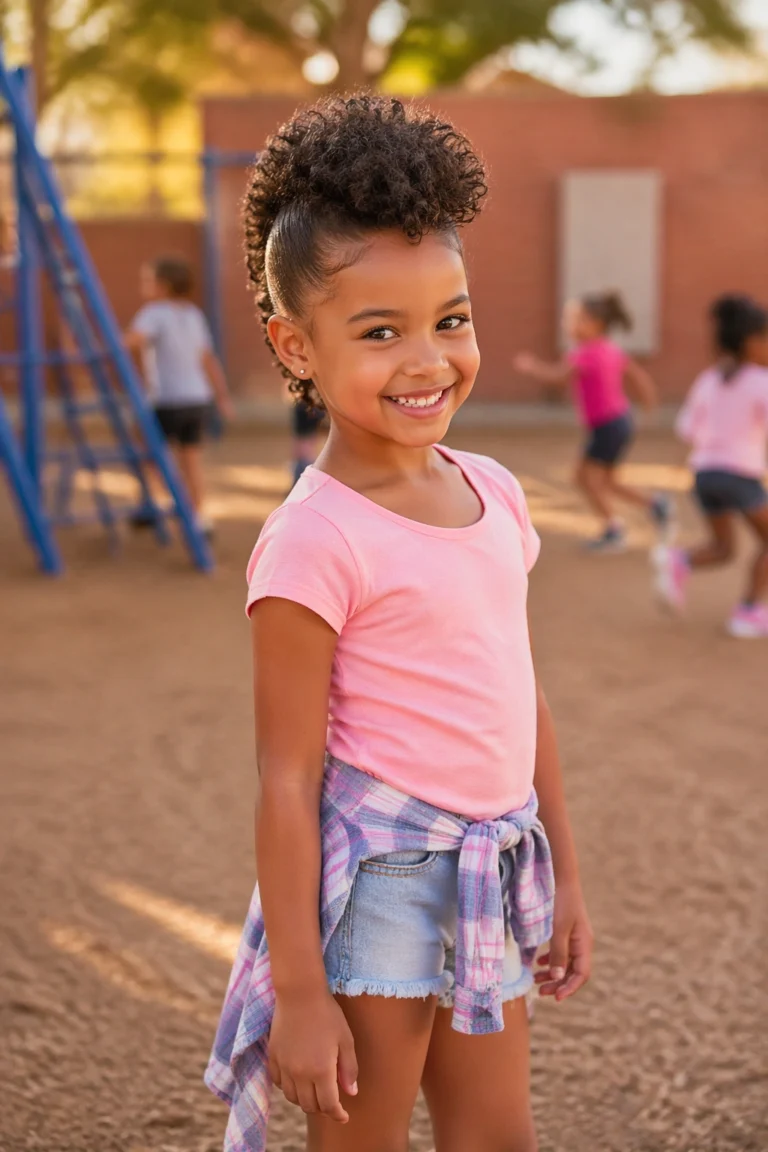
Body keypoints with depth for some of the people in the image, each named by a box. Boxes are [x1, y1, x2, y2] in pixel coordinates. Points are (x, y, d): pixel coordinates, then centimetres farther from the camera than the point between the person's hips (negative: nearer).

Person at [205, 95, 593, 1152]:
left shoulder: (493, 492, 3)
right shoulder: (316, 542, -18)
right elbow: (288, 779, -16)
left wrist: (564, 873, 15)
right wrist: (297, 991, -14)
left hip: (489, 877, 7)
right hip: (375, 884, -6)